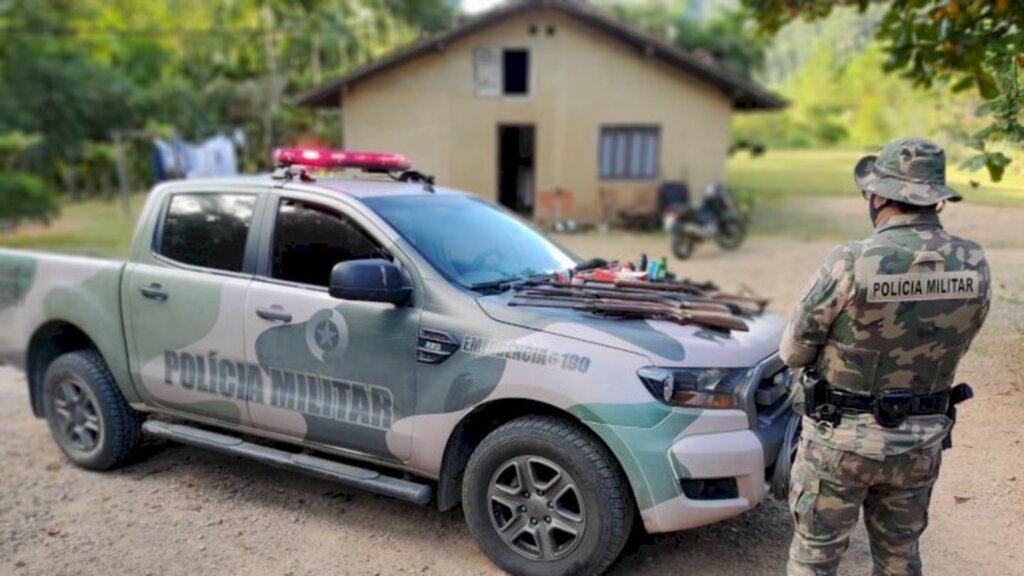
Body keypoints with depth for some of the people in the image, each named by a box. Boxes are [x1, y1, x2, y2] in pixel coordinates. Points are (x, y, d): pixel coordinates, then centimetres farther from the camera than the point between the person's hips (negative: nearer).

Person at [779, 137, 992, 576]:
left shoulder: (851, 263, -23)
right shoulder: (974, 267, -8)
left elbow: (793, 351, -12)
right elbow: (951, 347, 6)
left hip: (842, 436, -4)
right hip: (922, 439, 5)